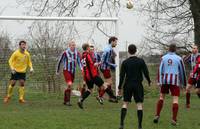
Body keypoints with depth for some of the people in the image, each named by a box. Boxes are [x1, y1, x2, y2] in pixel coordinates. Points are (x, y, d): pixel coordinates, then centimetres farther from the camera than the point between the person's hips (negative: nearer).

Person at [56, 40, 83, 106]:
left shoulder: (77, 53, 2)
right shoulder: (65, 53, -10)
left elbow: (79, 62, -1)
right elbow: (60, 61, 0)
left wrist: (81, 68, -21)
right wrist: (57, 71, 6)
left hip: (73, 71, 5)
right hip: (66, 71, -5)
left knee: (69, 86, 11)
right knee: (69, 85, -20)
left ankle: (65, 101, 25)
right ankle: (68, 101, -12)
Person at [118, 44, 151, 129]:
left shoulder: (125, 62, -1)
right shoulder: (141, 61, -4)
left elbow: (122, 76, -1)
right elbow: (146, 73, -3)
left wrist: (120, 87, 6)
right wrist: (149, 81, 16)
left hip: (128, 85, 1)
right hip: (138, 85, -1)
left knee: (125, 103, 10)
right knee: (139, 104, 1)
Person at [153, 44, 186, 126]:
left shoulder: (164, 57, 8)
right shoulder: (178, 59, 3)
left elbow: (160, 69, -1)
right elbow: (182, 72, 8)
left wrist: (159, 81, -4)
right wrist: (183, 83, 19)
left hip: (165, 80, 3)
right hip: (174, 80, -3)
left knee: (161, 97, 18)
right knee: (175, 99, -2)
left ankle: (157, 116, 12)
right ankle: (174, 119, -9)